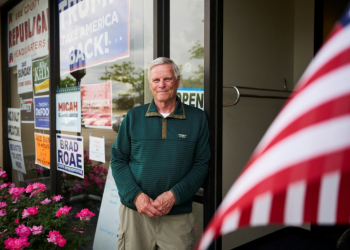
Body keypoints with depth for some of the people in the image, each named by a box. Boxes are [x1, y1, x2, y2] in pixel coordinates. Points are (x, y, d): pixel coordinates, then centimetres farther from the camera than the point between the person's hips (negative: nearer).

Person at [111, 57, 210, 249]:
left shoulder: (197, 118, 0)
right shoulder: (133, 116, 2)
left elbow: (201, 164, -2)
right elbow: (118, 160, 2)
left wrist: (175, 195, -14)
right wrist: (135, 195, -11)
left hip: (177, 214, 0)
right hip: (135, 210, 1)